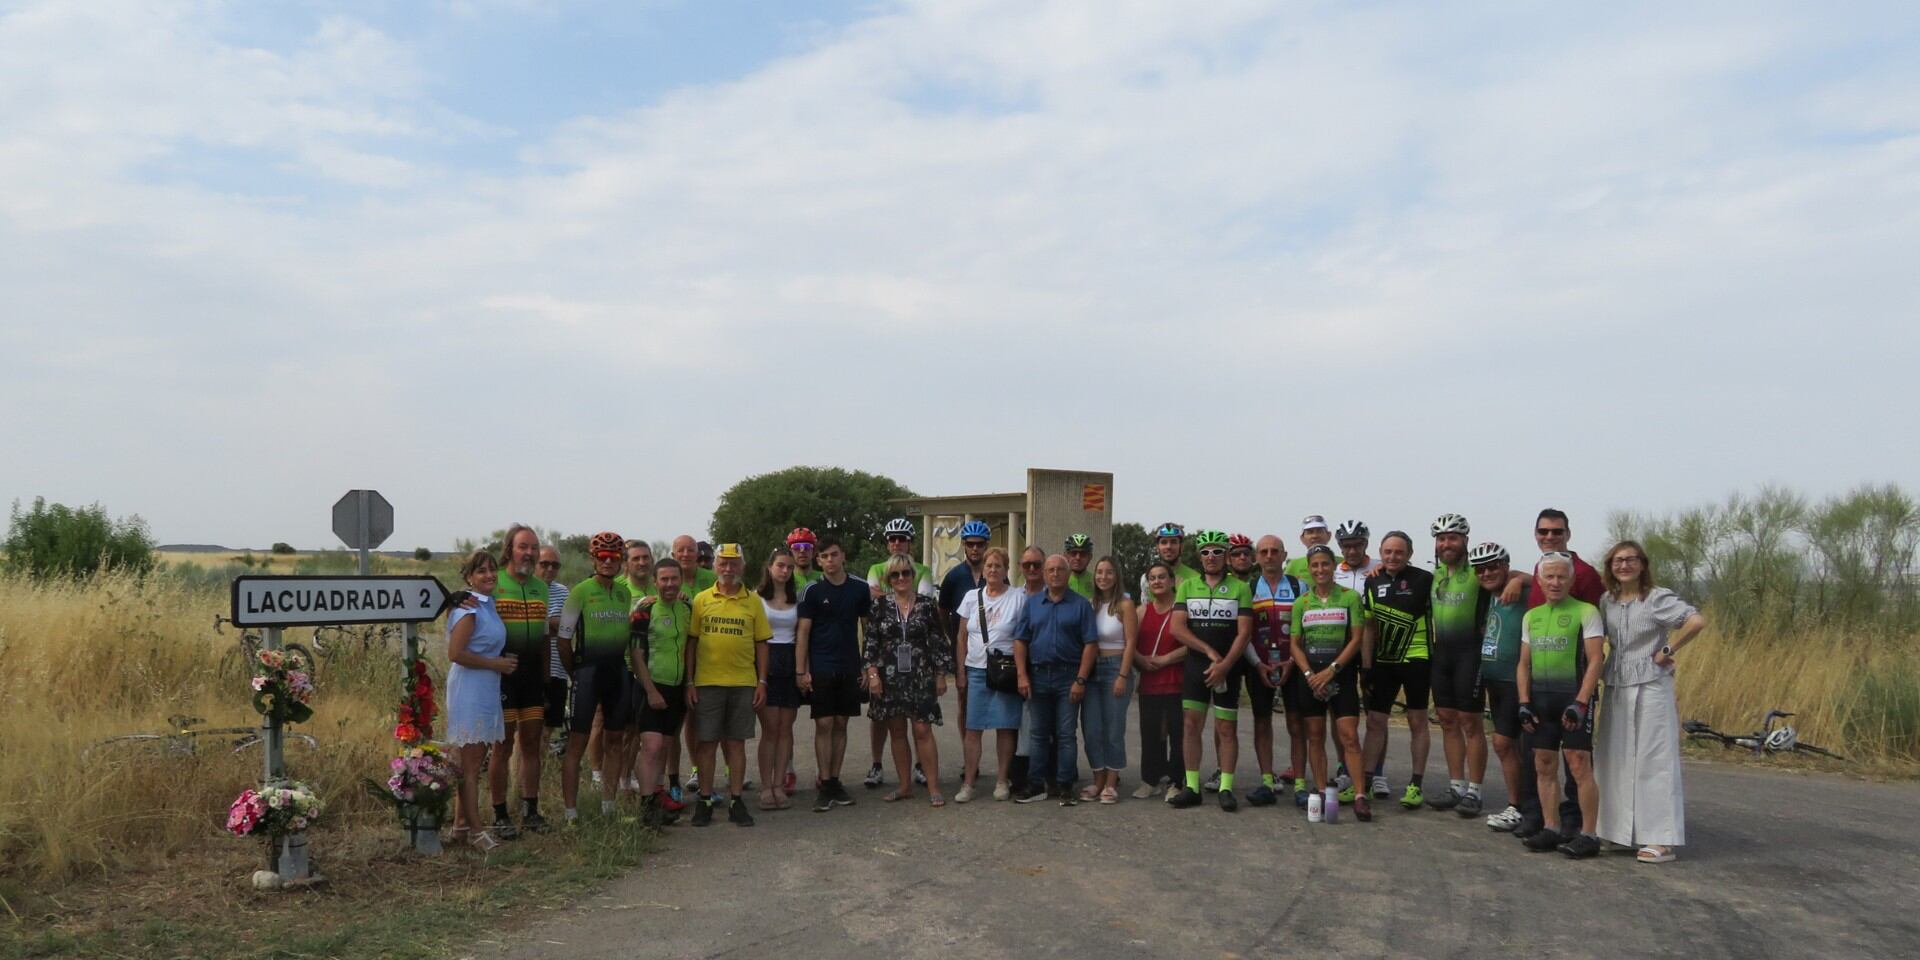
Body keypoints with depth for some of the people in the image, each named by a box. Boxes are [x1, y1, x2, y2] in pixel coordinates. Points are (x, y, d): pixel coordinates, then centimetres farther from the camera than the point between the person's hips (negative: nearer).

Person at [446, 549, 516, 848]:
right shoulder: (470, 608, -15)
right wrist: (495, 663, -15)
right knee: (469, 764, -3)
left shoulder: (488, 605, 13)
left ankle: (461, 825, 23)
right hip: (469, 691, -9)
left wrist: (503, 660, 7)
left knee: (473, 762, 14)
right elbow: (455, 653, -22)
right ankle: (475, 831, 2)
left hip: (486, 691, 9)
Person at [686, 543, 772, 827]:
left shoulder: (753, 601, 6)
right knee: (706, 742, 4)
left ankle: (736, 801, 13)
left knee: (736, 742, 6)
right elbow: (691, 642, 5)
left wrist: (762, 682, 2)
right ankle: (705, 801, 14)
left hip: (743, 683, 1)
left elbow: (761, 643, 8)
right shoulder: (702, 600, 4)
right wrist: (689, 682, 0)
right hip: (707, 682, 0)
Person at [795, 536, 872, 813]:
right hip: (820, 668, -3)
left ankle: (835, 782, 16)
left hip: (849, 668, 3)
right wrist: (801, 671, -9)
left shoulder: (859, 588, 3)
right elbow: (803, 631, -3)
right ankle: (824, 785, 2)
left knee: (840, 724, 8)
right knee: (824, 725, -4)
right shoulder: (813, 590, -3)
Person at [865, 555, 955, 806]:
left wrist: (941, 675, 2)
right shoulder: (880, 606, 3)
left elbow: (939, 641, 3)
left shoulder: (927, 604, 1)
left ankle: (933, 788, 1)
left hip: (920, 677, -2)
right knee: (897, 732, 8)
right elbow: (871, 642, 3)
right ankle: (905, 785, 19)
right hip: (889, 678, 2)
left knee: (923, 730, -5)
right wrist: (872, 673, -5)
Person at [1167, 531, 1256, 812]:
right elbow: (1177, 628, -2)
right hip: (1196, 664, 2)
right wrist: (1210, 652, -11)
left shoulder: (1239, 588, 1)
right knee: (1191, 724, -1)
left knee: (1226, 729, 0)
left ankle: (1226, 788, 5)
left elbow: (1244, 633, -6)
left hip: (1229, 668, -2)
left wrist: (1224, 665, -16)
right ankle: (1192, 786, 5)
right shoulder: (1187, 586, 7)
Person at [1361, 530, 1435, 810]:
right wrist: (1366, 667, 3)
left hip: (1415, 660, -4)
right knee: (1375, 721, 6)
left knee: (1417, 721, 4)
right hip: (1382, 661, 4)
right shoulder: (1373, 582, 5)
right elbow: (1368, 627, 7)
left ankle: (1416, 785, 10)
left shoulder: (1424, 580, -7)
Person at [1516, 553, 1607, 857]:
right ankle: (1552, 829, 17)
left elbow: (1596, 660, -10)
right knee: (1544, 766, 9)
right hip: (1540, 698, 6)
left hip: (1573, 697, -6)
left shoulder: (1586, 612, -4)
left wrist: (1580, 702, -17)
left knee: (1579, 766, -6)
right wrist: (1524, 703, 6)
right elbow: (1524, 664, 16)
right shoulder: (1531, 616, 14)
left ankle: (1588, 835, 1)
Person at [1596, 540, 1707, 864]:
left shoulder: (1658, 598, -8)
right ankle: (1620, 830, 17)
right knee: (1615, 760, 8)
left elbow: (1697, 621, -21)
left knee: (1654, 760, -4)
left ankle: (1661, 840, -1)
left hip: (1650, 688, -6)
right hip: (1616, 688, 6)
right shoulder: (1607, 602, 9)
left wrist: (1667, 651, -14)